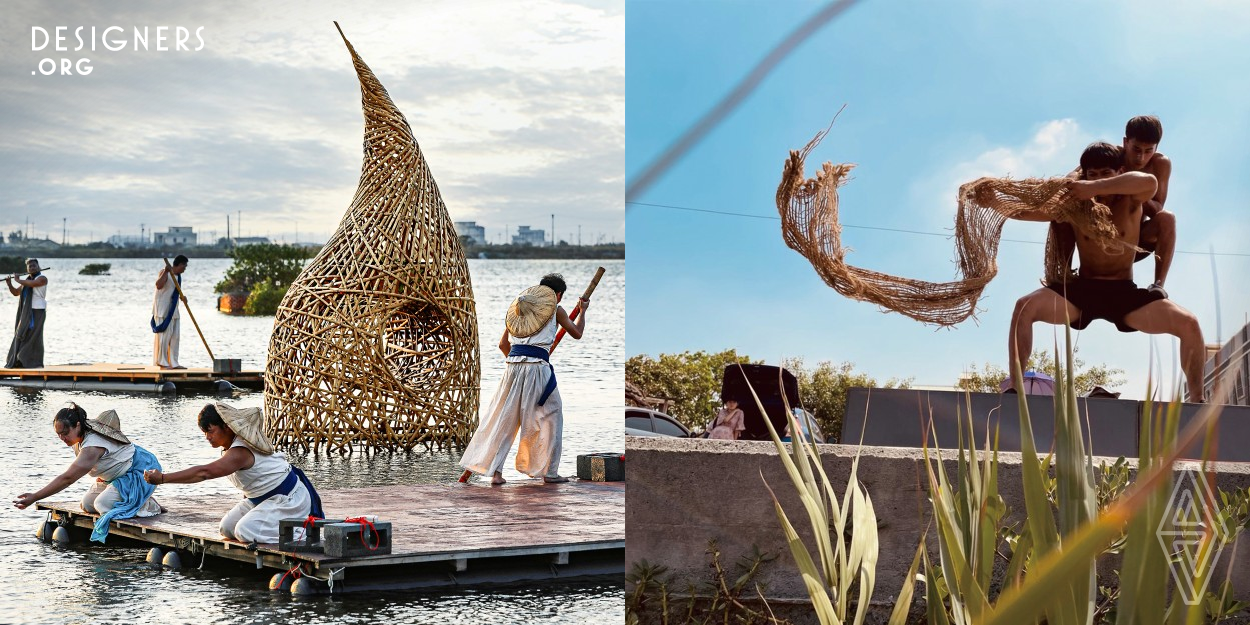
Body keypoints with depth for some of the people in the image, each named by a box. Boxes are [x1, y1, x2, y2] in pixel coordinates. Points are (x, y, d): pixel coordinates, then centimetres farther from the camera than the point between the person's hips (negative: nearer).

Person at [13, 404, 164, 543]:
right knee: (87, 505, 3)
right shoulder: (79, 439, -4)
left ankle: (150, 505, -9)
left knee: (103, 505, -25)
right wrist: (100, 476, 4)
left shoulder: (92, 447, -35)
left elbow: (67, 478, -40)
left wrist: (34, 497, -42)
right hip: (119, 475, 10)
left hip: (139, 472, -10)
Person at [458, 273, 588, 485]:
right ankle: (548, 472, 12)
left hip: (513, 366, 4)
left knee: (501, 418, 7)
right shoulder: (555, 310, 7)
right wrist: (582, 311, 35)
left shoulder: (518, 309, 20)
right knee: (550, 417, 11)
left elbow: (503, 344, 21)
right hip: (538, 368, -4)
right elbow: (576, 333, 18)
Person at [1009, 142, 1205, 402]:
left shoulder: (1130, 202, -4)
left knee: (1189, 323, -20)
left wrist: (1097, 188, -31)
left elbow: (1149, 181, -29)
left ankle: (1197, 400, -4)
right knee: (1025, 307, -26)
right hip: (1082, 290, 1)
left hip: (1124, 292, -1)